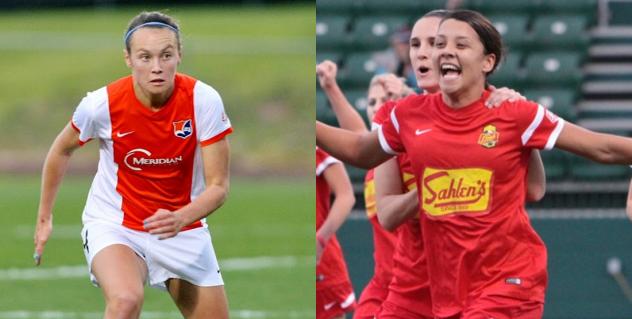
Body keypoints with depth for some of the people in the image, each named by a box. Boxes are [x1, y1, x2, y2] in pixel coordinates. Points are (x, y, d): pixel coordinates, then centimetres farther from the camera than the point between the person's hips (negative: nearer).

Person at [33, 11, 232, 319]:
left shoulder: (204, 100, -18)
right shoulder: (102, 103, -19)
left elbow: (218, 185, -16)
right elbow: (61, 151, 3)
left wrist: (180, 218, -35)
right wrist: (44, 218, 10)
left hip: (183, 227, 3)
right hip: (113, 224, -3)